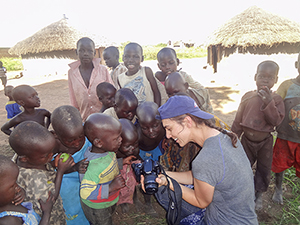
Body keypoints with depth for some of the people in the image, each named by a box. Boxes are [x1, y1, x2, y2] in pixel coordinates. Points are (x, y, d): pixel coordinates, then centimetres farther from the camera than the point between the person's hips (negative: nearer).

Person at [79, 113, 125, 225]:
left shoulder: (106, 150, -20)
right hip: (96, 207, -7)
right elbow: (85, 192, -37)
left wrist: (122, 162, -12)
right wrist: (110, 188, -39)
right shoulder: (95, 166, -41)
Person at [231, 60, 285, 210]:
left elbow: (276, 121, -20)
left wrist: (268, 103, -30)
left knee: (264, 169, 15)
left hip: (265, 141, -1)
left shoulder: (276, 99, -9)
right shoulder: (248, 97, -5)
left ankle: (259, 195, 39)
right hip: (247, 140, 1)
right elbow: (238, 120, 2)